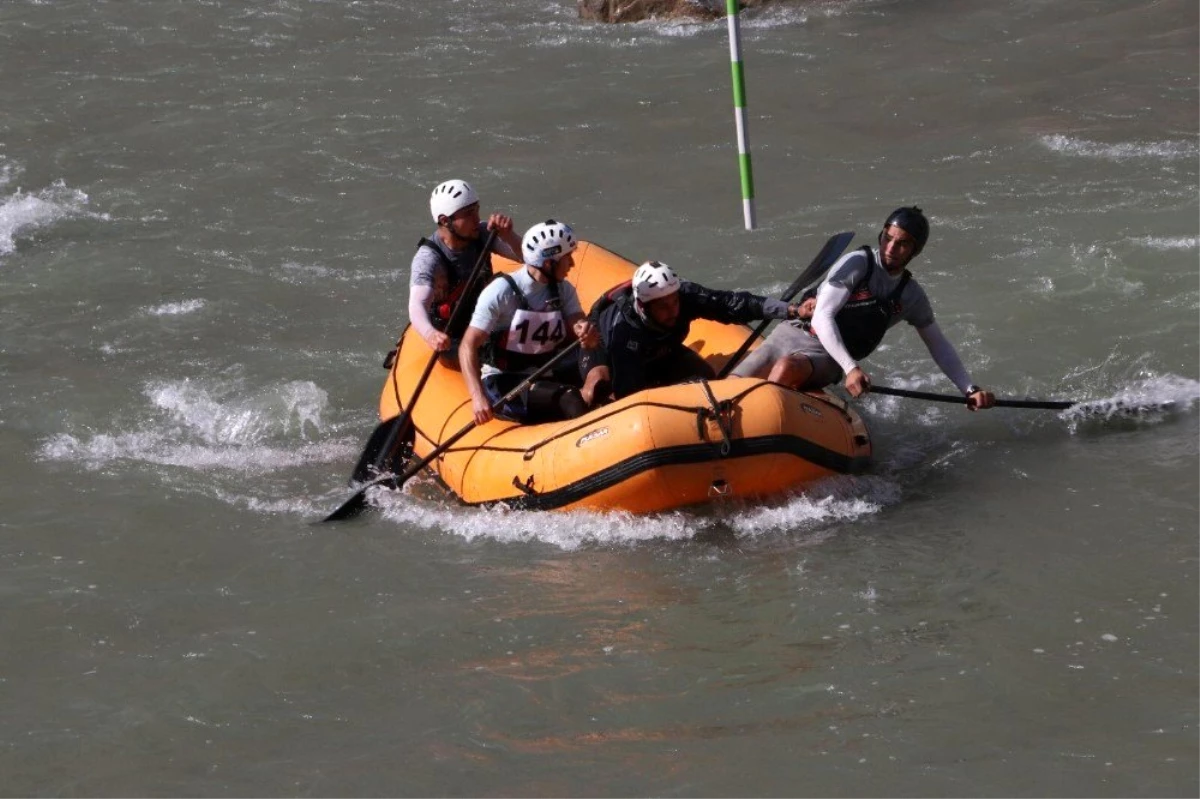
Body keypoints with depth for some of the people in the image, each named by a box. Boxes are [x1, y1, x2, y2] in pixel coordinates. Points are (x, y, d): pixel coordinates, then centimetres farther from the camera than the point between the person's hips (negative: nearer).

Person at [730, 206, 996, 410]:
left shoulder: (911, 296, 8)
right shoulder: (857, 263, -7)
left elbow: (939, 346, 19)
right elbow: (822, 318, -15)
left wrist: (970, 389, 8)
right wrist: (850, 368, -27)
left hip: (825, 360, 1)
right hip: (796, 336, -1)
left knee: (787, 368, -37)